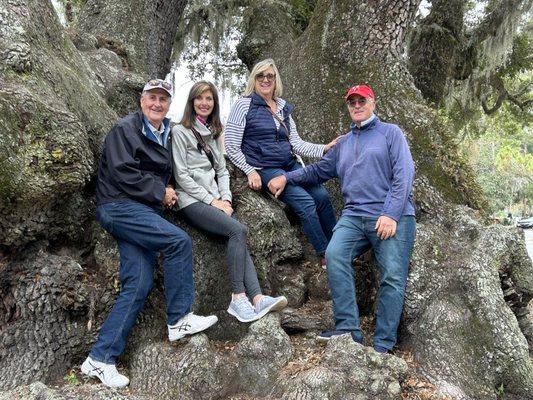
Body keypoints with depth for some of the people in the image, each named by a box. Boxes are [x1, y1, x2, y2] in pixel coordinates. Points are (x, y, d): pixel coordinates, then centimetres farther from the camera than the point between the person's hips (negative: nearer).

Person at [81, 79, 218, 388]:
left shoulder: (166, 134, 19)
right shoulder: (125, 129, -4)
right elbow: (124, 174, -15)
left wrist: (168, 191, 7)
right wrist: (161, 192, -8)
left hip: (144, 211, 7)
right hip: (119, 206, -7)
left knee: (139, 284, -4)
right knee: (180, 241, -23)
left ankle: (100, 359, 2)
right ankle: (179, 319, -10)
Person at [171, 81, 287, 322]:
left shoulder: (214, 133, 23)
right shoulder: (181, 131, 2)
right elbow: (181, 175, -6)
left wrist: (225, 198, 2)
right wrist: (211, 201, -11)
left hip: (215, 199, 6)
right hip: (192, 201, -5)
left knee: (238, 239, -20)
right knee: (238, 230, -27)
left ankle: (257, 297, -31)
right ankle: (238, 297, -23)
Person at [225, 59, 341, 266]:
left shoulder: (283, 107, 15)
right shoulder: (244, 105, -2)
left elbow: (296, 144, 11)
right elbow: (231, 147, -5)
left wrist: (325, 148, -3)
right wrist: (250, 171, -12)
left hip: (290, 166, 6)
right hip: (265, 169, -6)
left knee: (322, 196, -11)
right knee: (306, 203, -20)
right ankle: (326, 255, -6)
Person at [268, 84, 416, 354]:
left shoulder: (390, 133, 9)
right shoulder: (344, 143, 26)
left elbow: (404, 174, -3)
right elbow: (320, 170, 28)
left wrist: (391, 214, -14)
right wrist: (287, 177, 13)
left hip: (391, 217, -3)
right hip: (354, 215, 4)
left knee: (393, 278, -12)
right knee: (334, 254, -23)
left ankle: (382, 346, -6)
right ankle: (348, 329, -21)